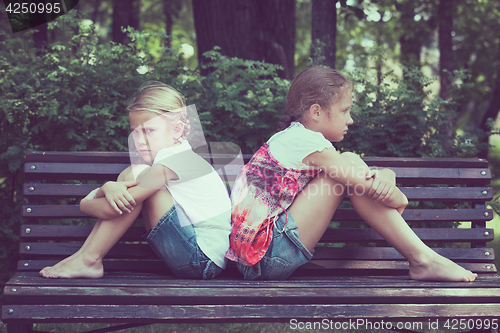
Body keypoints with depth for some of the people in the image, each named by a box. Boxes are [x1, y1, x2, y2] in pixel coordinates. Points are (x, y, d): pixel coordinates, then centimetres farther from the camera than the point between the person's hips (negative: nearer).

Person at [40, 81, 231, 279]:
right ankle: (84, 253, 4)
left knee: (136, 175, -16)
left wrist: (85, 203, 2)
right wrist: (109, 187, -17)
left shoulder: (171, 162, -17)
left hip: (204, 260, -10)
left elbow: (112, 209, -19)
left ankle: (90, 261, -9)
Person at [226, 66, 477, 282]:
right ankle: (421, 260, -9)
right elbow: (368, 186, -16)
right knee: (350, 167, -13)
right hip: (266, 257, -10)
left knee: (350, 164, 4)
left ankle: (422, 256, 0)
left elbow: (383, 176, 14)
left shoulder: (292, 138, 18)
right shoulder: (303, 140, -12)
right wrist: (399, 199, 5)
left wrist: (385, 177, -10)